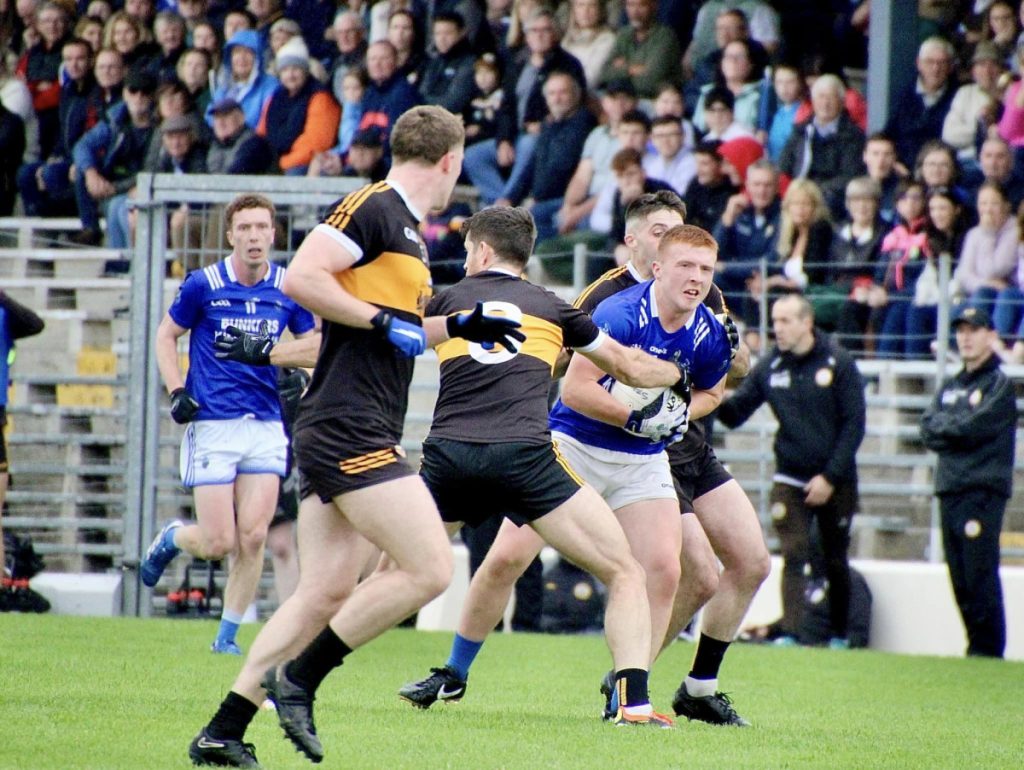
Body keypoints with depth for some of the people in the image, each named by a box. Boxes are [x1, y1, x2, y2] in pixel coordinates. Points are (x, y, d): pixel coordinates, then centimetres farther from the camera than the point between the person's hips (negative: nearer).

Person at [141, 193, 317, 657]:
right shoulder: (203, 285, -5)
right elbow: (166, 336, 7)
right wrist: (176, 393, -5)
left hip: (266, 426, 3)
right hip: (213, 424, -3)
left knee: (253, 538, -6)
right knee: (219, 544, -6)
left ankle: (227, 636, 7)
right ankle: (171, 539, 28)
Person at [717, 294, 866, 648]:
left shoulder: (838, 363, -7)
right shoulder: (770, 367, 1)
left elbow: (854, 424, -7)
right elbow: (735, 413, -1)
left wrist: (830, 478, -12)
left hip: (836, 482, -1)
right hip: (790, 481, 1)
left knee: (836, 562, 10)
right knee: (793, 557, -10)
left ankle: (839, 635, 22)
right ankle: (790, 634, -14)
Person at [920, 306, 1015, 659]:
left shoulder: (1000, 385, -1)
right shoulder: (950, 386, 21)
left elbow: (975, 427, -12)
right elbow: (928, 429, 10)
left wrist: (945, 426, 2)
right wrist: (958, 428, -4)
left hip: (983, 491, -7)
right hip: (950, 490, 7)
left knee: (980, 575, -12)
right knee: (960, 578, 7)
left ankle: (988, 650, -11)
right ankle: (976, 645, 12)